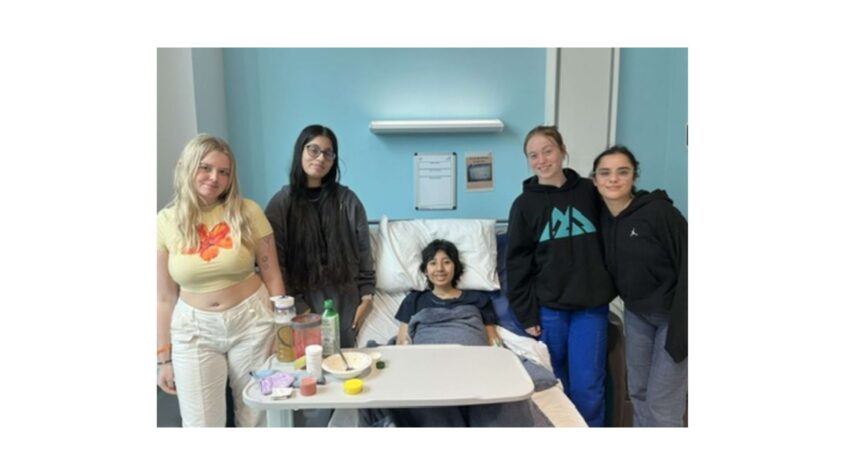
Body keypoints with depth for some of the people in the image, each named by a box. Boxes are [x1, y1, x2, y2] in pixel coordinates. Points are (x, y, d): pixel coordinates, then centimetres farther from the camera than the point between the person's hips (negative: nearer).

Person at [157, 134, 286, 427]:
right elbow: (165, 298, 1)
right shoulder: (165, 222, -4)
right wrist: (164, 357, 4)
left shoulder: (248, 212, -8)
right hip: (194, 329, 1)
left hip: (251, 321, 0)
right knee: (201, 424, 8)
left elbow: (272, 276, -3)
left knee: (256, 416, 12)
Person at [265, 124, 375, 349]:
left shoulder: (347, 200, -1)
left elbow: (363, 251, 2)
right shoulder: (281, 203, -4)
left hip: (344, 299, 1)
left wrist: (366, 297, -1)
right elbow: (275, 263, -5)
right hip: (303, 301, -1)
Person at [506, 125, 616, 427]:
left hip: (591, 306, 1)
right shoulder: (524, 204, -2)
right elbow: (517, 263, -2)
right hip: (548, 307, 0)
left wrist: (609, 289, 1)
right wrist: (526, 314, -5)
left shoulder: (589, 191, 2)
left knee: (588, 386, 4)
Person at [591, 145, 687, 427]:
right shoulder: (600, 218, -3)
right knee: (638, 391, 16)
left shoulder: (659, 211, -21)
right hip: (636, 313, 6)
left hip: (674, 314, -6)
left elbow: (687, 266, -21)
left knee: (662, 402, -1)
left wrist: (680, 329, -22)